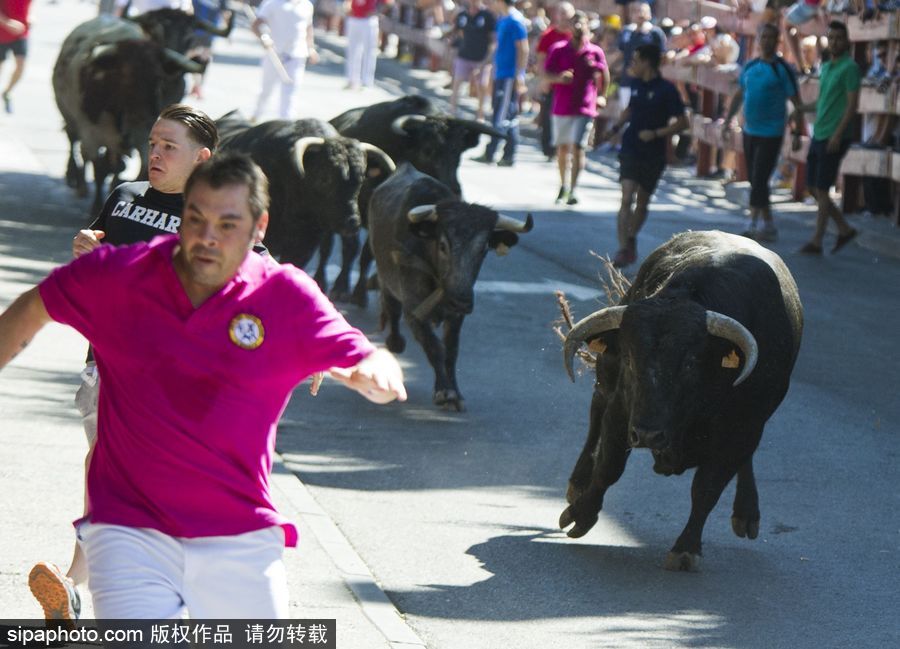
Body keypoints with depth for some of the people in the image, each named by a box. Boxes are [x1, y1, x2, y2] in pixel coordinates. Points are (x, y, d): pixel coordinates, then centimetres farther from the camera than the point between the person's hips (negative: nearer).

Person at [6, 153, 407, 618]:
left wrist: (376, 373, -28)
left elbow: (369, 363, -6)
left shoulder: (287, 296, -4)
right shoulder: (117, 275, -3)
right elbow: (32, 309, 13)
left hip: (242, 539, 1)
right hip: (128, 533, -1)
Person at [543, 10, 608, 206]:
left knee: (578, 147, -13)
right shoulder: (558, 50, 1)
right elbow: (546, 74, -2)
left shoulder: (595, 52, 0)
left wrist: (599, 96, 12)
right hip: (562, 107, 2)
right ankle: (564, 185, 30)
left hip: (584, 109, -2)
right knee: (563, 147, 13)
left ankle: (572, 190, -15)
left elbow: (605, 77, 13)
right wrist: (559, 77, -21)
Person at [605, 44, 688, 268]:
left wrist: (656, 134, -19)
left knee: (642, 203, 11)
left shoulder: (666, 90, -10)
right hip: (630, 150, 2)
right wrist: (617, 126, 8)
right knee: (627, 199, -13)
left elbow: (682, 122, -10)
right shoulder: (636, 84, 6)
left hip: (654, 155, -2)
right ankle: (625, 249, -17)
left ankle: (630, 241, 32)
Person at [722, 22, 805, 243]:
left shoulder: (782, 69, -10)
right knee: (755, 181, 10)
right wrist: (728, 121, 16)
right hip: (750, 131, 7)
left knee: (759, 180, -11)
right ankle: (768, 226, 19)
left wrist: (798, 132, -12)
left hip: (771, 134, -7)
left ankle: (753, 225, -6)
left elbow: (796, 102, -9)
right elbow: (739, 95, 19)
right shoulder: (750, 67, 7)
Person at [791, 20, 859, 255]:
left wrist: (837, 134, -24)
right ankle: (844, 229, 20)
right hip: (819, 137, 9)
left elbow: (853, 105, -16)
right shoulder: (826, 68, 15)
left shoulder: (851, 68, -11)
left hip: (835, 139, -9)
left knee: (821, 190, -6)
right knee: (813, 189, 10)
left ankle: (816, 241, 2)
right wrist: (802, 109, 4)